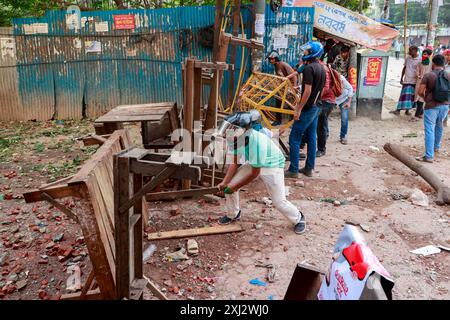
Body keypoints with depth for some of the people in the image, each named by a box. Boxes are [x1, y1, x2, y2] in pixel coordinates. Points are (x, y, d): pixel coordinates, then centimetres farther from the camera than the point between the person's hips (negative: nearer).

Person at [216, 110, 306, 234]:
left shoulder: (257, 142, -40)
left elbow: (254, 173, -28)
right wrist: (225, 182, -18)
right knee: (229, 184, -3)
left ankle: (298, 218, 26)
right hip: (252, 163, 6)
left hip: (272, 165, -6)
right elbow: (235, 162, -8)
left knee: (279, 202, -5)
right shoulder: (237, 137, -21)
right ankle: (233, 214, 21)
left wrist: (235, 186, -21)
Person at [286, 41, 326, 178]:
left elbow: (308, 91, -21)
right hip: (316, 108, 9)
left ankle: (293, 170, -1)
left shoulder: (309, 68, -16)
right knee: (311, 138, 12)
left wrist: (299, 109, -19)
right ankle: (309, 168, 18)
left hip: (307, 109, -9)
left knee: (294, 139, -4)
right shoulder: (321, 68, 12)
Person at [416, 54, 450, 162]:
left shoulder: (428, 75, -10)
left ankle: (429, 156, -5)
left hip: (431, 106, -5)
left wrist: (425, 98, 7)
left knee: (430, 130, -3)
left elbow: (420, 91, -13)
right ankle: (436, 147, 45)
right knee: (439, 126, 25)